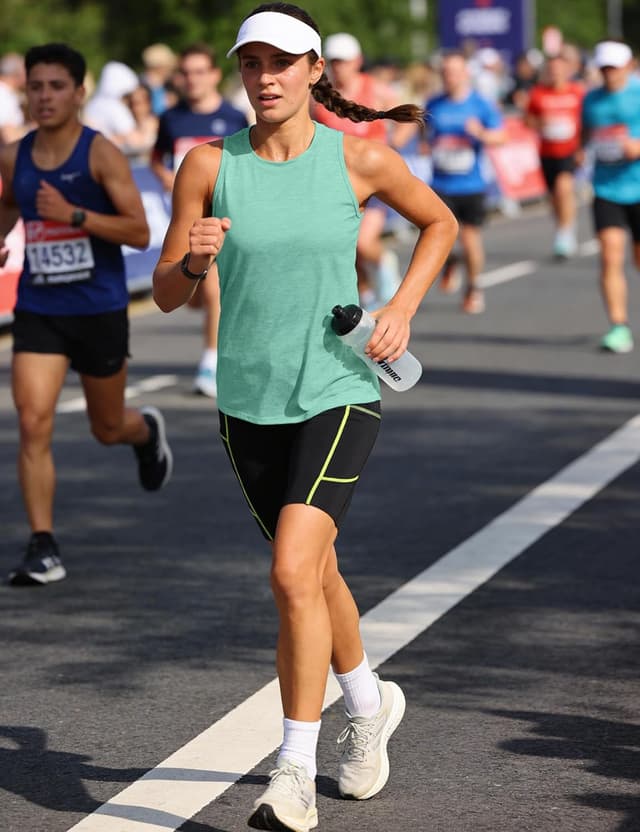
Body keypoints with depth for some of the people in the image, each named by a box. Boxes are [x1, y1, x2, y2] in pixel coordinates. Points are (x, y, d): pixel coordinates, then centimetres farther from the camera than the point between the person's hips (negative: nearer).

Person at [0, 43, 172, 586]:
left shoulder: (101, 154, -11)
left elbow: (140, 233, -15)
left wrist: (73, 215, -26)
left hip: (99, 310, -2)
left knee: (108, 428, 15)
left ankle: (148, 431, 53)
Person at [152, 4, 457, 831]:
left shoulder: (358, 159, -7)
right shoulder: (209, 164, -4)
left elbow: (439, 221, 12)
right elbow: (166, 293, -1)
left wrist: (401, 310, -2)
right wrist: (193, 260, -23)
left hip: (338, 394, -3)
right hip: (247, 401, 3)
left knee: (293, 573, -20)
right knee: (315, 574, 20)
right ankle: (368, 704, 47)